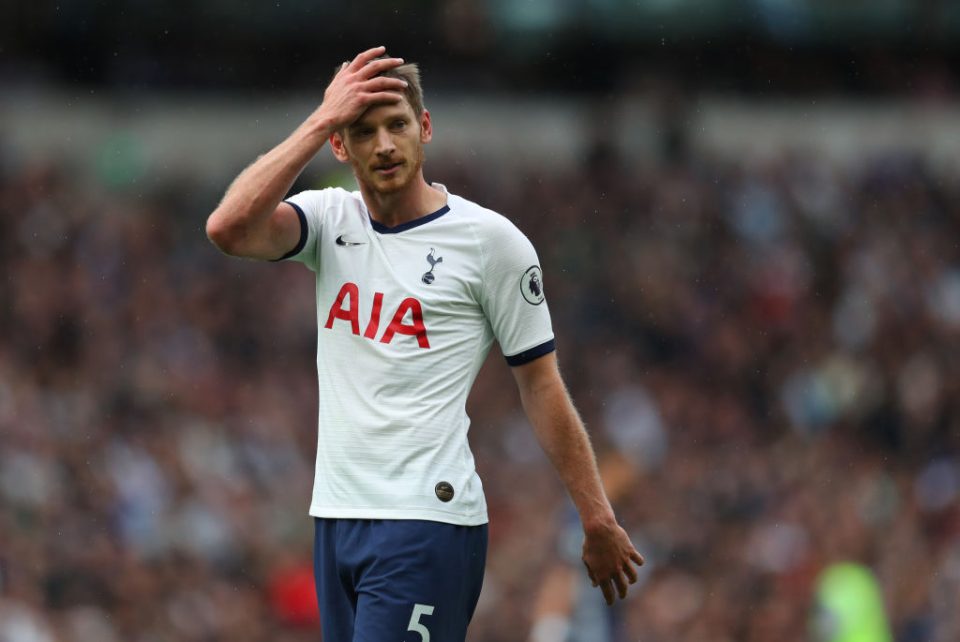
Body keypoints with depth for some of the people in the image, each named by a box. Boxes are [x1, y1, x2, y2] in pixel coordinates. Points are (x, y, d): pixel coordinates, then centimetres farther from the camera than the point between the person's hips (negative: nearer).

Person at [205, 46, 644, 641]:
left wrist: (599, 521, -1)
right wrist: (322, 119, -12)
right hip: (336, 518, 5)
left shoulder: (491, 240, -3)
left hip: (427, 522, -5)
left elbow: (541, 385, 0)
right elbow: (229, 229, -12)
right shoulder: (331, 220, 8)